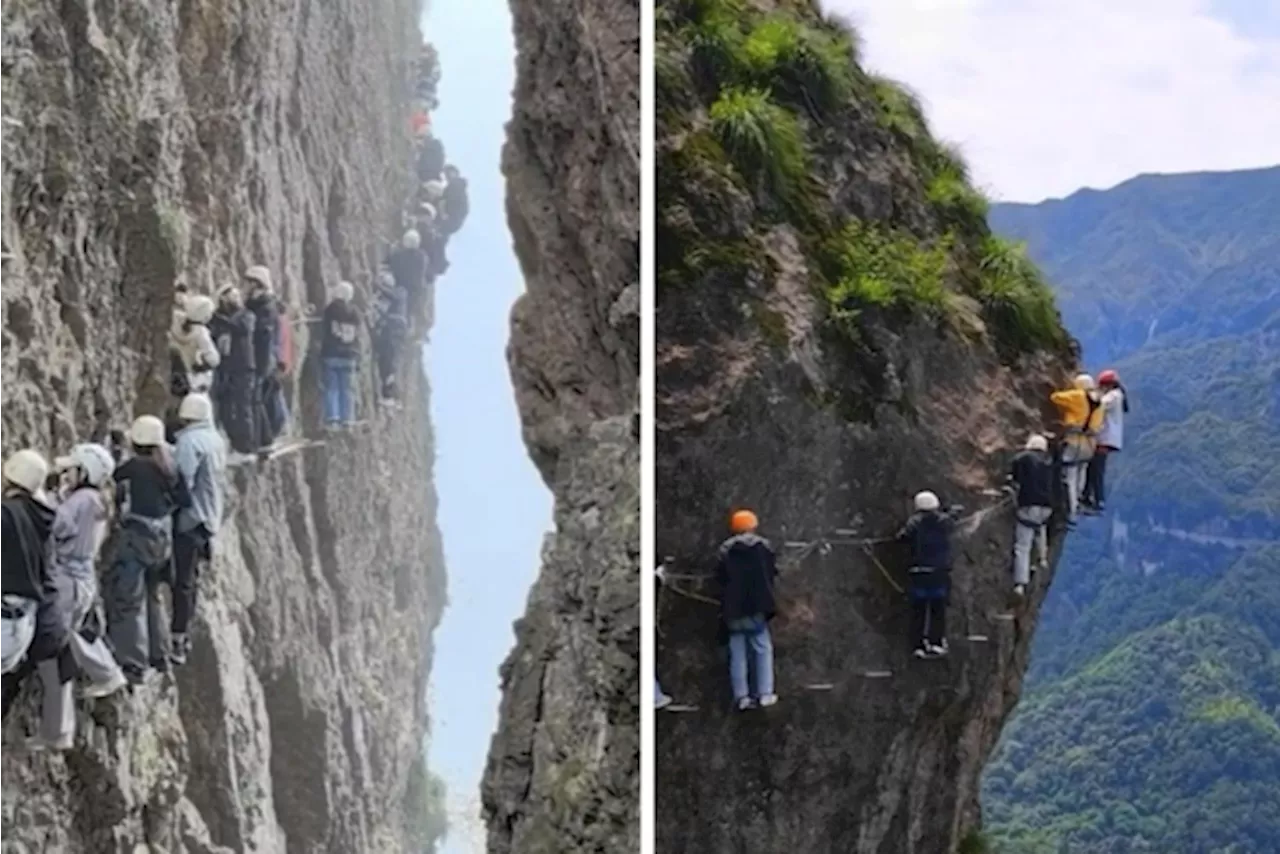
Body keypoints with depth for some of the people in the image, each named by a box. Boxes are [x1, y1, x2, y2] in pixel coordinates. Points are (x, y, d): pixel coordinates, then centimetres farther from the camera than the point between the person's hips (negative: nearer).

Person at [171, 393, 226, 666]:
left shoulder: (190, 441, -16)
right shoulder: (215, 440, 10)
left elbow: (182, 481, -22)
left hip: (190, 518, -9)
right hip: (209, 517, 9)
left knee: (183, 580, -6)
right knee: (190, 578, 18)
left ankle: (178, 643, -4)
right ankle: (185, 634, 26)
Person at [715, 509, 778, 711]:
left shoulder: (726, 549, -2)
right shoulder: (763, 546, -2)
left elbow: (720, 577, -2)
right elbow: (772, 572, 3)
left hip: (733, 609, 1)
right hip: (756, 606, -1)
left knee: (737, 653, 6)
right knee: (763, 649, 7)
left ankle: (741, 696, 4)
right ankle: (764, 694, 1)